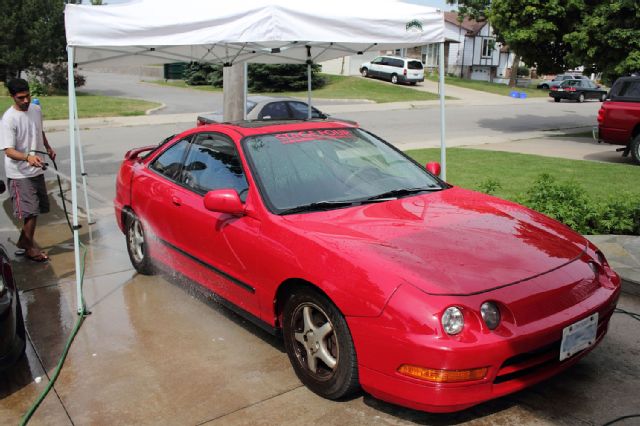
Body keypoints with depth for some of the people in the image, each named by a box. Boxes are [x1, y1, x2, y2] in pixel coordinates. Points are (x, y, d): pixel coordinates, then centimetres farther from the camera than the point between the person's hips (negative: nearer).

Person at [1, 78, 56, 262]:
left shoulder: (36, 110, 3)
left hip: (37, 170, 7)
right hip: (20, 174, -7)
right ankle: (29, 248, 12)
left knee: (36, 209, 14)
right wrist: (28, 157, -40)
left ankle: (24, 241, 32)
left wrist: (48, 148, 19)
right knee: (31, 211, -5)